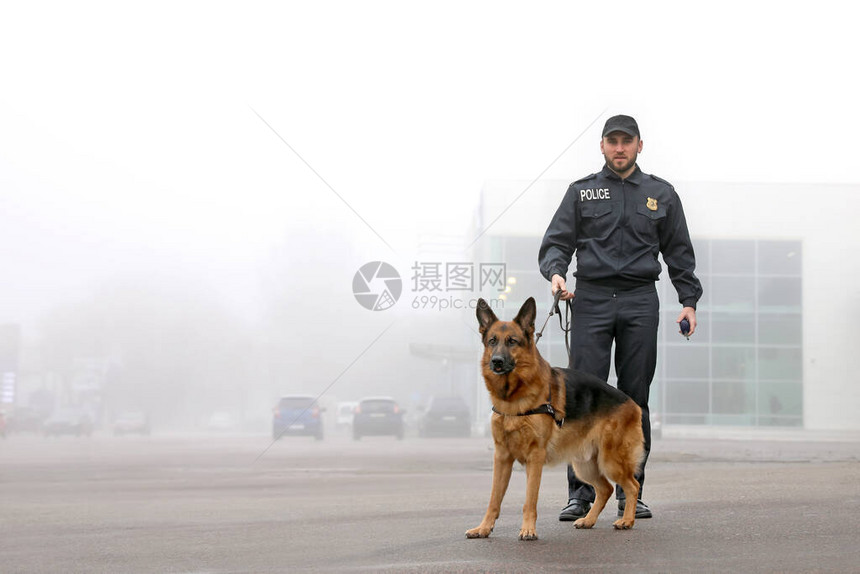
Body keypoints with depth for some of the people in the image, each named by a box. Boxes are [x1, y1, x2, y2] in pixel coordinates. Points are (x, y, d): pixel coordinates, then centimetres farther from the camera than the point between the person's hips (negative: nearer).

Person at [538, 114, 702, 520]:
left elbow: (679, 251, 16)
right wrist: (555, 272, -14)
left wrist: (689, 301, 7)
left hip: (640, 303, 1)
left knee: (636, 396, 2)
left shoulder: (661, 194, 15)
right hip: (591, 300, -1)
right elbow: (556, 240, 7)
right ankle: (580, 494, -4)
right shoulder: (581, 192, 12)